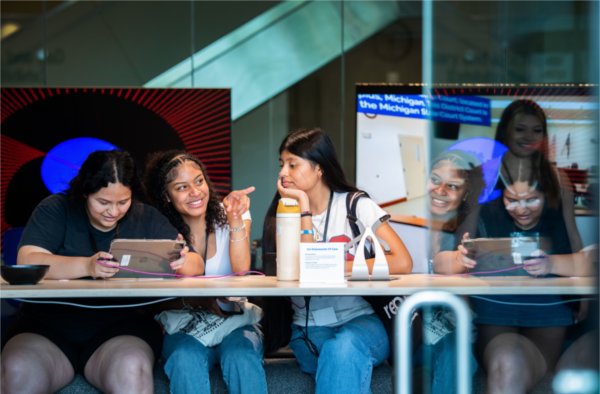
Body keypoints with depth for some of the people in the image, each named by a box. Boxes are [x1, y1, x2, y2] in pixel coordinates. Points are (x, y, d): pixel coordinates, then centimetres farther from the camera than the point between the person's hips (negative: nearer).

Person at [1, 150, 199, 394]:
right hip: (51, 322, 0)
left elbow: (194, 262, 5)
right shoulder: (55, 209, 3)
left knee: (130, 371, -34)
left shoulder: (147, 218, 9)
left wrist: (183, 262, -21)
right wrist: (86, 266, -29)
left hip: (122, 324, 0)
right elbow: (27, 262, -12)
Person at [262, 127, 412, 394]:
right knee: (338, 352, -33)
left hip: (360, 321, -1)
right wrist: (303, 205, -11)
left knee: (343, 348, -35)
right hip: (308, 331, 1)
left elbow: (402, 263, -13)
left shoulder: (355, 205, 1)